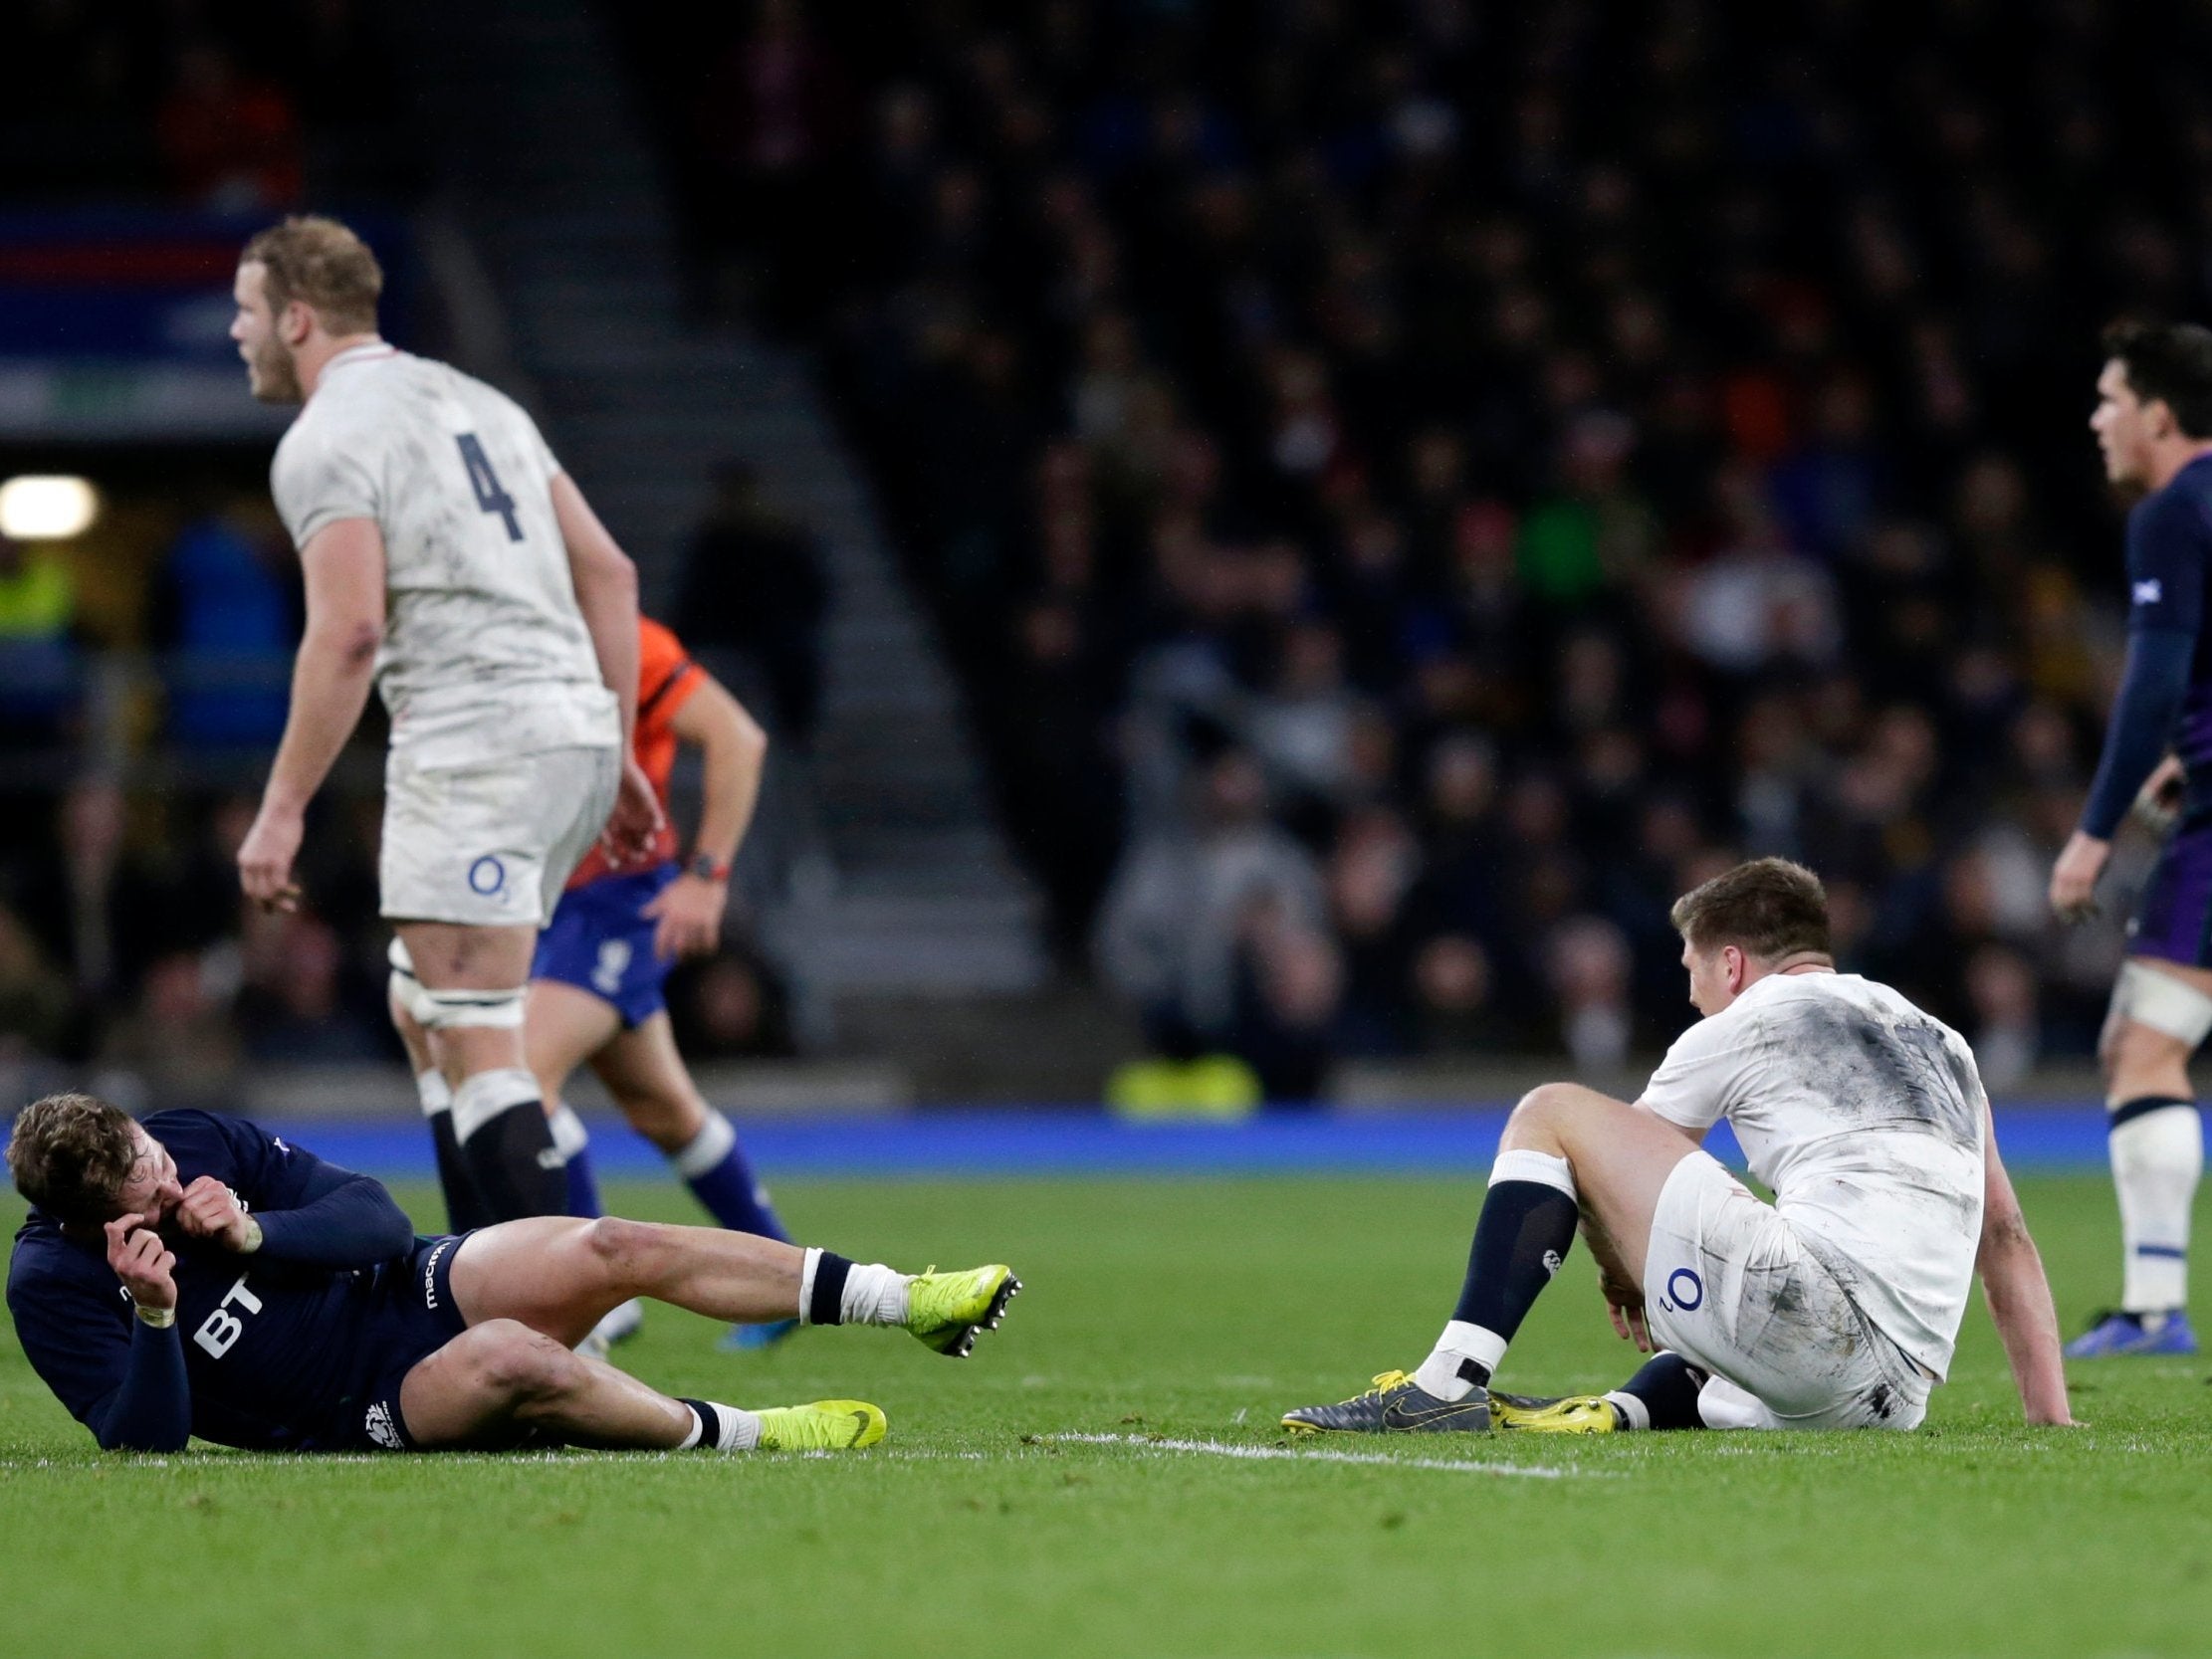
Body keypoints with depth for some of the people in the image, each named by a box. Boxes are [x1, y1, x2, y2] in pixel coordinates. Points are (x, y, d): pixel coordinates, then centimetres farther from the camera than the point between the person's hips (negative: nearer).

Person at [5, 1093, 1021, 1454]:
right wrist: (155, 1316, -38)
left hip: (406, 1287, 5)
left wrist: (250, 1233, -23)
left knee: (613, 1250, -15)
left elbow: (373, 1215, -6)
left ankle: (913, 1303, -10)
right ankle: (734, 1434, -17)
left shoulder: (196, 1142, -7)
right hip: (359, 1411, -5)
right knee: (512, 1358, -36)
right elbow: (144, 1438, -23)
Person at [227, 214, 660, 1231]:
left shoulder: (325, 442, -6)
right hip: (576, 728, 9)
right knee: (428, 1016, 19)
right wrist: (618, 754, 22)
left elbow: (349, 632, -17)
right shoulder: (475, 402, 21)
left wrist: (282, 809, -14)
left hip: (472, 745, -9)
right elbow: (609, 573, 19)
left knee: (472, 1045, -9)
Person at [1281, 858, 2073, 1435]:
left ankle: (1448, 1384, -8)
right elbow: (2007, 1239, 27)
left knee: (1552, 1114, 6)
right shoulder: (1940, 1043, 29)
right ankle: (1625, 1412, 1)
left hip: (1807, 1319, -7)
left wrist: (1622, 1279, 43)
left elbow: (1623, 1143, 25)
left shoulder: (1745, 1024, 13)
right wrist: (2052, 1417, 27)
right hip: (1898, 1400, 7)